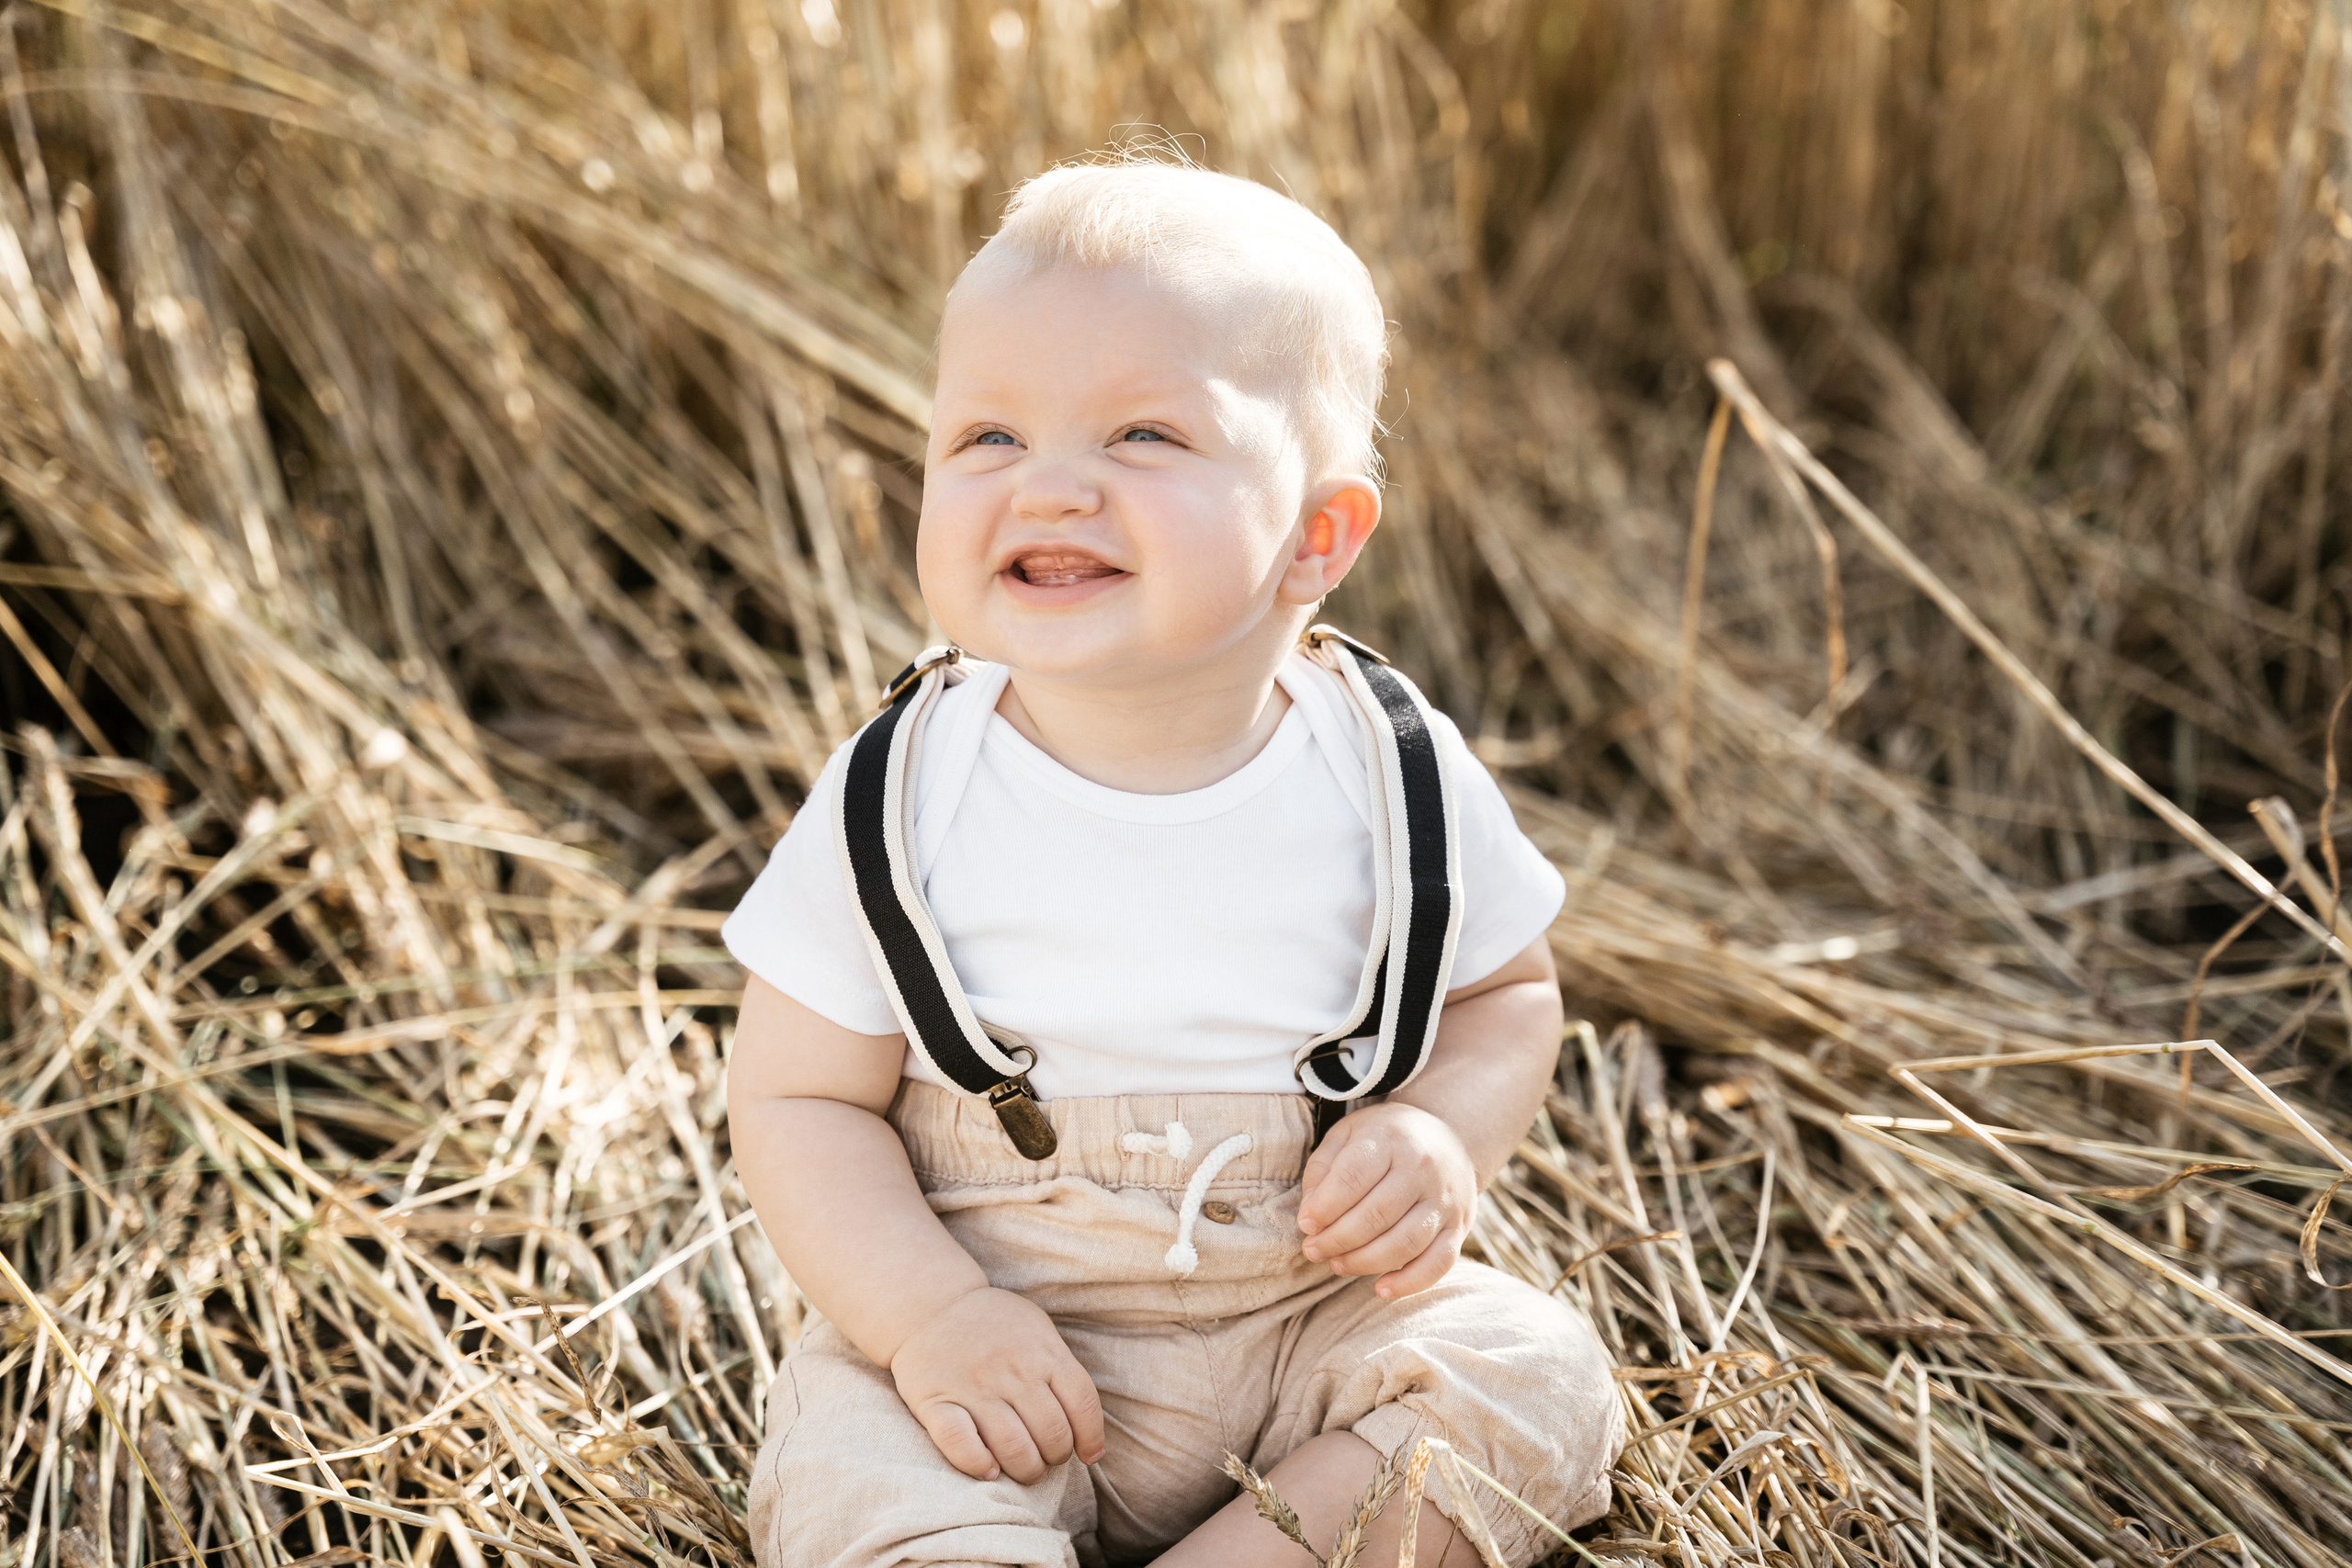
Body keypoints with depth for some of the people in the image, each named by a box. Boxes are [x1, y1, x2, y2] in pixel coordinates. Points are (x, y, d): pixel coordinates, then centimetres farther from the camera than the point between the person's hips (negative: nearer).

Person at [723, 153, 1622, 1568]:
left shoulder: (1394, 774, -9)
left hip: (1318, 1318, 2)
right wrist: (927, 1314, -22)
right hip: (997, 1342, -2)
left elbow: (1510, 996, 6)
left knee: (1536, 1375, -18)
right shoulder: (902, 802, -13)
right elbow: (798, 1096, -7)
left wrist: (1443, 1138, -15)